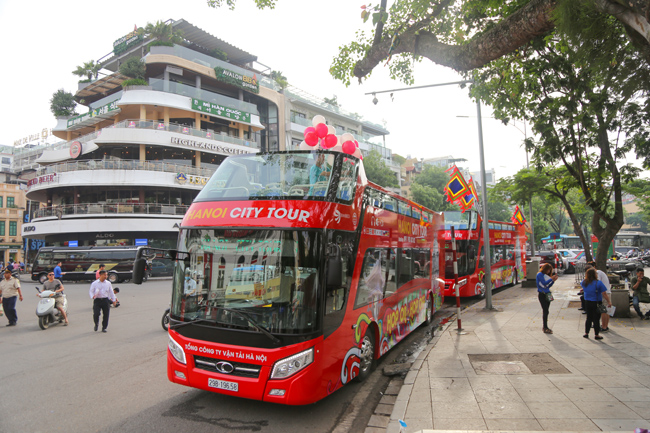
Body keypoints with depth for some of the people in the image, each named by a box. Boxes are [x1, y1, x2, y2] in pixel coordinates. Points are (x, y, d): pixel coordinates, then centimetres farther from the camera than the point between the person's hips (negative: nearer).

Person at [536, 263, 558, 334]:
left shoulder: (546, 275, 16)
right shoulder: (540, 274, -7)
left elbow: (548, 286, 16)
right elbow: (544, 283, -16)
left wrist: (553, 281, 4)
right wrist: (551, 279, -10)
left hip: (547, 295, 8)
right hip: (542, 294, -8)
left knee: (545, 311, 10)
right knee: (545, 311, -10)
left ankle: (545, 327, 16)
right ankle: (545, 328, -7)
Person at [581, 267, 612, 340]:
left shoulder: (584, 282, -2)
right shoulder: (598, 283, -17)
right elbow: (604, 294, -15)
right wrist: (609, 302, -5)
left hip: (587, 303, 5)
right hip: (596, 303, -4)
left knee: (589, 318, 16)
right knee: (596, 319, 5)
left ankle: (586, 333, 20)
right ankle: (596, 335, 13)